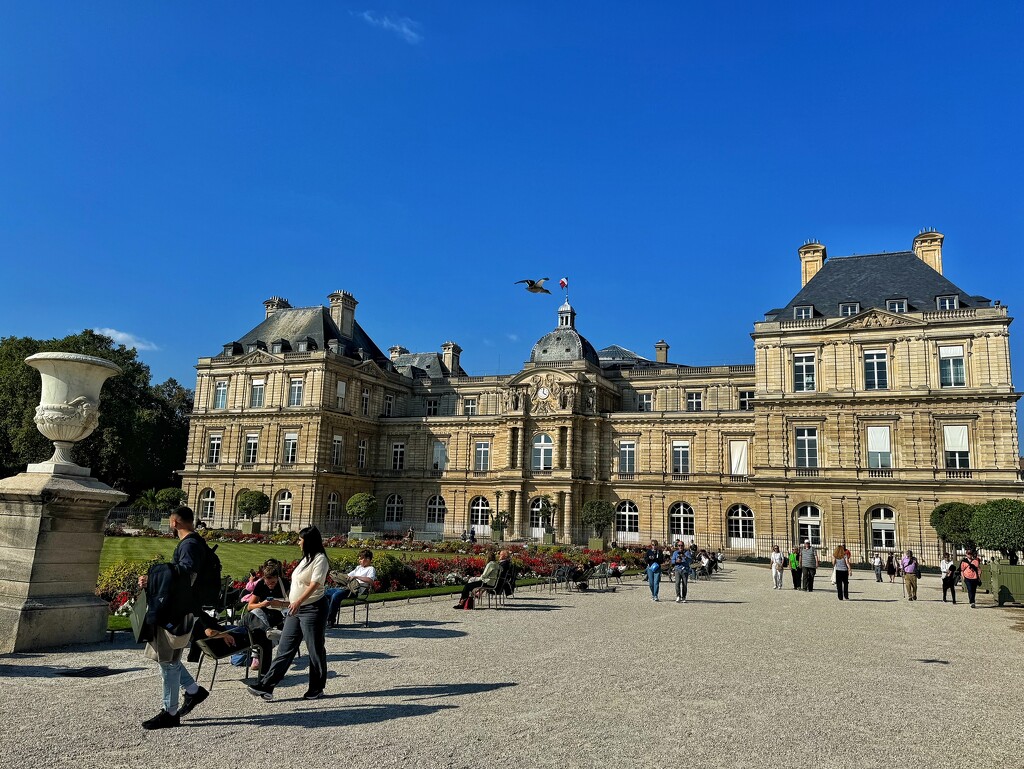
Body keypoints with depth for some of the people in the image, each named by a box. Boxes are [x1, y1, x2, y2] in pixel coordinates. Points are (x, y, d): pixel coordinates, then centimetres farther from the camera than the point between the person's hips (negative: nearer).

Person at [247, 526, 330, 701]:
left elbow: (314, 584, -24)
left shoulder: (320, 559, -12)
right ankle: (266, 686, 4)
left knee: (315, 650, 2)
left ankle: (316, 690, 12)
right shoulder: (306, 558, 17)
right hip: (296, 610, 9)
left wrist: (299, 601, -36)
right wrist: (293, 603, 20)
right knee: (285, 649, 5)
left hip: (313, 609, -9)